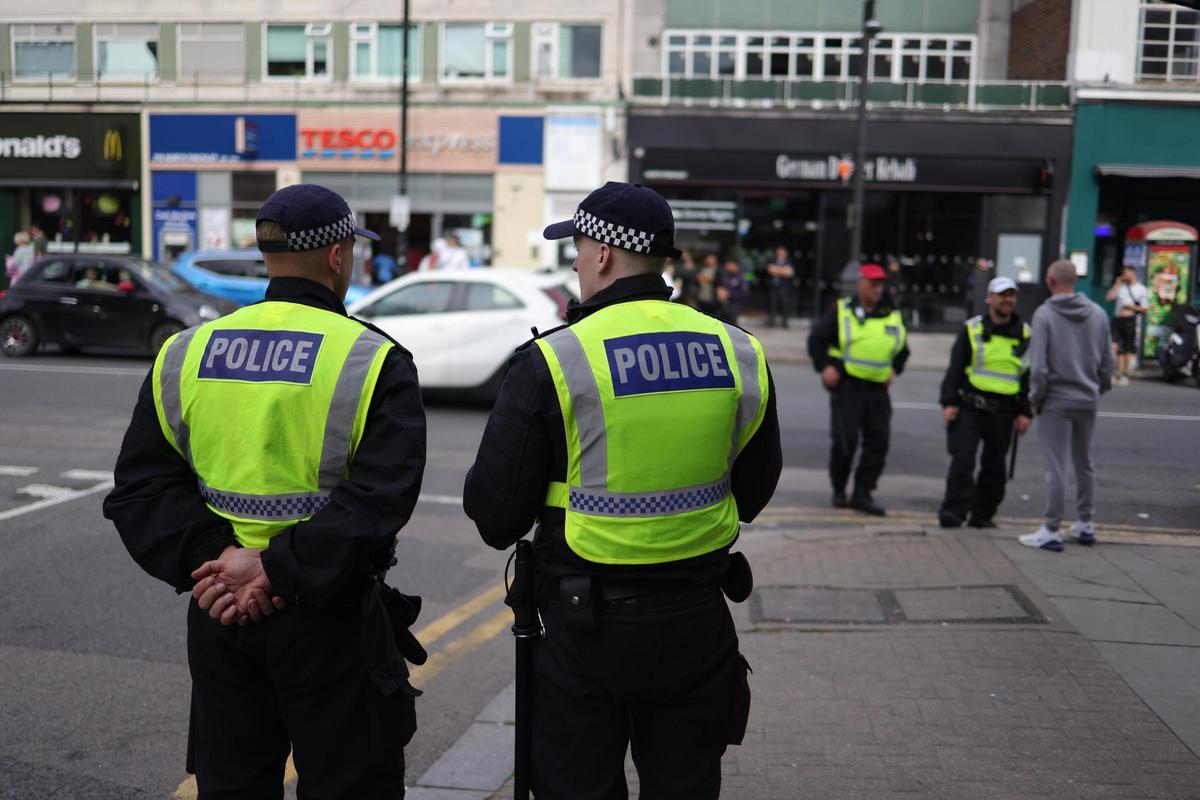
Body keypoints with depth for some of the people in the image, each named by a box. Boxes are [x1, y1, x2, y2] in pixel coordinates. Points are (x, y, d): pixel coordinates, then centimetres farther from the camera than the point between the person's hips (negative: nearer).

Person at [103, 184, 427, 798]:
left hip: (219, 613, 5)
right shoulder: (374, 362, -11)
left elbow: (140, 487, -2)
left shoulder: (184, 355, 4)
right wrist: (277, 571, -20)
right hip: (327, 619, -4)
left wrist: (213, 557, -12)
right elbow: (379, 501, -22)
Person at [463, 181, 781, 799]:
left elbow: (494, 517, -10)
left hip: (586, 626, -4)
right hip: (698, 623, 4)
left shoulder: (553, 361, -14)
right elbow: (752, 494, 10)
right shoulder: (739, 354, -1)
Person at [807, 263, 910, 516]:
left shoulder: (893, 317, 11)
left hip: (878, 389, 5)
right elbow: (816, 339, 3)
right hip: (847, 387, -4)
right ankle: (838, 491, 13)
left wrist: (894, 369, 11)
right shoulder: (841, 311, 0)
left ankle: (862, 495, 7)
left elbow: (902, 349, 26)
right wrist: (824, 367, -6)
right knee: (845, 441, -7)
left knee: (878, 442, -1)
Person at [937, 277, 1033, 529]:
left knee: (994, 465, 8)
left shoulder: (1025, 335, 9)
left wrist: (1025, 413, 6)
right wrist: (949, 402, -7)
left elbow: (1030, 376, 13)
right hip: (970, 406, -2)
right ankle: (953, 512, -8)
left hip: (1003, 412, 3)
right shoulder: (971, 329, 3)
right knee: (963, 460, -11)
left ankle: (982, 514, 19)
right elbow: (954, 368, 2)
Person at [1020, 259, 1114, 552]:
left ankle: (1051, 531, 2)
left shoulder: (1044, 314, -11)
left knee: (1056, 468, -2)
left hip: (1057, 401, -5)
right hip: (1088, 401, 5)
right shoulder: (1098, 314, 3)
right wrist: (1100, 388, 19)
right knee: (1084, 465, 17)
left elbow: (1038, 365, -15)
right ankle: (1085, 525, 26)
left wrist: (1036, 399, -4)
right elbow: (1107, 361, 7)